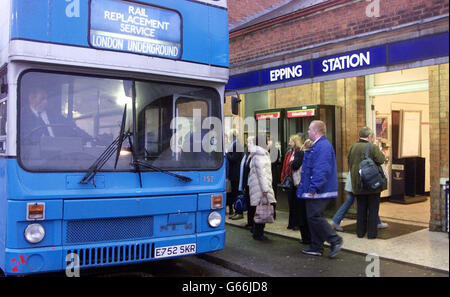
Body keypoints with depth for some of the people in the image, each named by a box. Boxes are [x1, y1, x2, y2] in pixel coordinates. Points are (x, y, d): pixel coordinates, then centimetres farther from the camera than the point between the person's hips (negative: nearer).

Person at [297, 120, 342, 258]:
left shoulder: (323, 146, -17)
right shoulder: (318, 145, 17)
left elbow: (321, 170, -25)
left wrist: (313, 188, -25)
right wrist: (311, 188, 24)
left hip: (319, 191, -11)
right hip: (314, 191, 11)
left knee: (314, 217, -9)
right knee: (313, 217, 13)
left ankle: (335, 240, 2)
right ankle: (316, 247, 21)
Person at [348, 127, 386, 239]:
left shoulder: (353, 147, 3)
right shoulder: (373, 147, -13)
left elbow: (349, 163, 10)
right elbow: (381, 160, -15)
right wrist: (378, 150, 1)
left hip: (358, 184, 4)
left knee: (361, 209, 14)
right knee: (373, 209, 6)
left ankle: (360, 232, 19)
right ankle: (371, 233, 10)